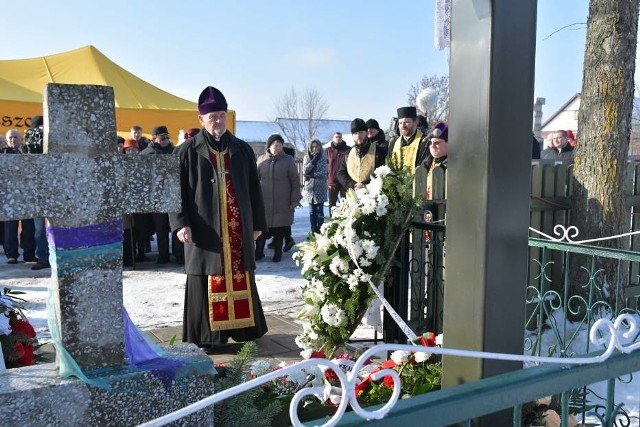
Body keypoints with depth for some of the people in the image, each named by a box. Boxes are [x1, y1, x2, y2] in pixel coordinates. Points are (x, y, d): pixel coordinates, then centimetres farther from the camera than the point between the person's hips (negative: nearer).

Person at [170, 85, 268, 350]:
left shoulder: (242, 150, 9)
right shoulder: (187, 152, -1)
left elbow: (254, 189, 13)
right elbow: (176, 191, -2)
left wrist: (258, 222, 10)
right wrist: (180, 223, -13)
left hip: (239, 231, 3)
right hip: (205, 232, -3)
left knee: (241, 280, 8)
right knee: (207, 285, 1)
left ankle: (243, 330, 20)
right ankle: (206, 336, 12)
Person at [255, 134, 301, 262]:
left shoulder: (288, 160, 1)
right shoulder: (261, 160, 5)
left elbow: (295, 181, 1)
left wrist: (294, 200, -4)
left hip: (282, 204, -1)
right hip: (263, 201, 1)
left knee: (279, 230, 5)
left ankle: (278, 253, 19)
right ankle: (259, 252, 17)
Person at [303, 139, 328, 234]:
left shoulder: (323, 158, 3)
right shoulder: (307, 157, 8)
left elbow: (324, 172, -6)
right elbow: (306, 170, -6)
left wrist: (312, 175, -13)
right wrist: (314, 160, -13)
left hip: (320, 187, -2)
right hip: (310, 187, 2)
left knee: (320, 210, -4)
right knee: (313, 210, 5)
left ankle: (320, 230, -1)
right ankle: (313, 230, 9)